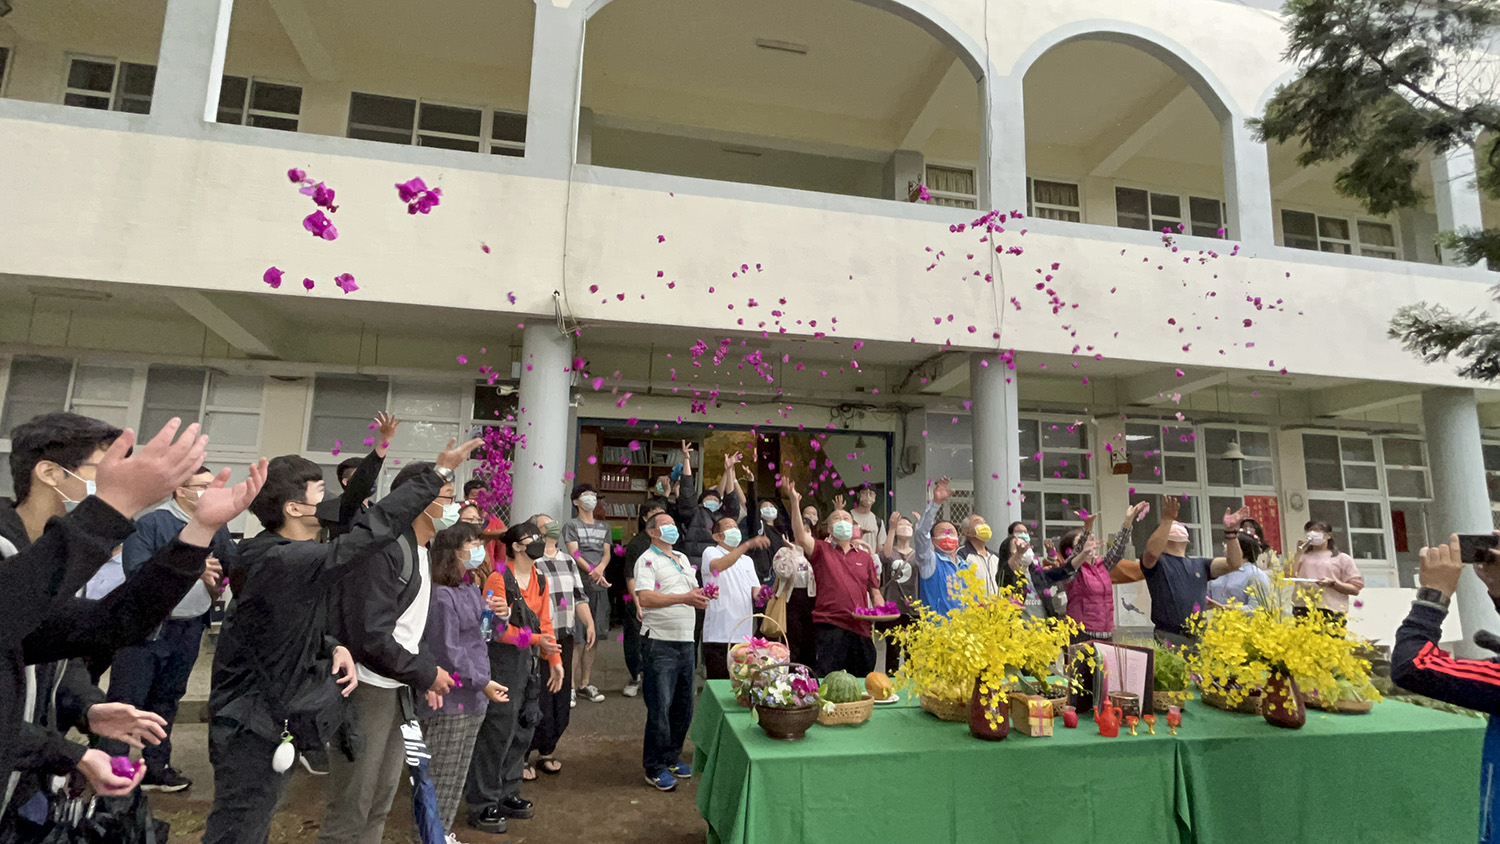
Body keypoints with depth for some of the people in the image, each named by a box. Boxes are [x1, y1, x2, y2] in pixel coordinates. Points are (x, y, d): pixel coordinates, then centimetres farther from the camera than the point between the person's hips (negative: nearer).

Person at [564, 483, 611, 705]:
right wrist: (592, 572, -20)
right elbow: (574, 553, -7)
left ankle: (586, 683, 16)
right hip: (579, 584, -5)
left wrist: (599, 569, -12)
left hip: (600, 587, 5)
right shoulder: (572, 525, 4)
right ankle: (571, 685, -4)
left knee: (594, 635, 7)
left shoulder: (604, 527, 19)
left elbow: (607, 553, 10)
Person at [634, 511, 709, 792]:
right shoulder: (647, 560, -7)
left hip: (685, 642, 7)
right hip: (659, 643, -7)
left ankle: (672, 757, 30)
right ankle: (654, 768, 12)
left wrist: (701, 596, -2)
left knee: (683, 706, 14)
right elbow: (644, 598, -20)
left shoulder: (683, 559, 17)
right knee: (660, 708, -2)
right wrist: (683, 597, -25)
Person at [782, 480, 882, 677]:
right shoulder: (822, 551, 7)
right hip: (830, 626, -4)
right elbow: (801, 537, -14)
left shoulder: (865, 557, 17)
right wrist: (795, 503, -23)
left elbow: (875, 593, 18)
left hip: (861, 627, 4)